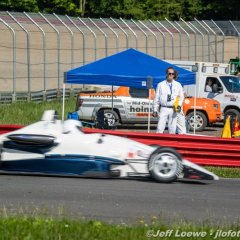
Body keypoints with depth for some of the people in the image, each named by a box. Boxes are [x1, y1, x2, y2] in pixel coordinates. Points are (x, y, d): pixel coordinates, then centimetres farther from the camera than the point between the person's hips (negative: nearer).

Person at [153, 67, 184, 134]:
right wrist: (155, 110, 3)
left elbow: (181, 97, 13)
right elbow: (156, 98, 7)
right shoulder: (161, 85, 6)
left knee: (172, 129, 1)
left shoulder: (178, 85, 10)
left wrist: (179, 105, -6)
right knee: (160, 128, -9)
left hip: (173, 110, 1)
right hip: (164, 109, -1)